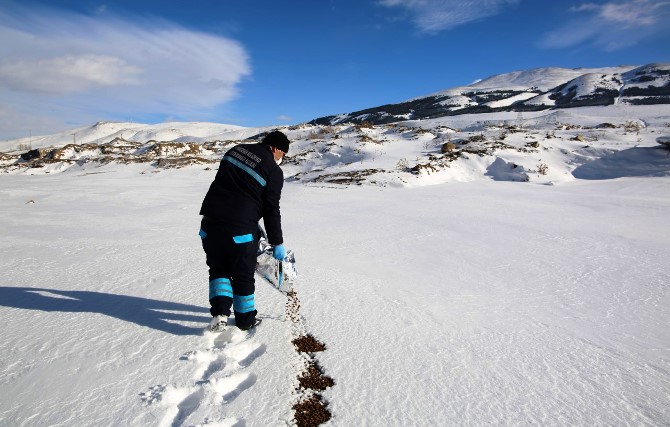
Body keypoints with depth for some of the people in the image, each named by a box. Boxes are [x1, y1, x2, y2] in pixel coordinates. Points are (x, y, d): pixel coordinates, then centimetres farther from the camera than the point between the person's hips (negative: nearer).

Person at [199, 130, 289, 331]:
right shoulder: (274, 171, -5)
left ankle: (220, 312, 9)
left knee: (218, 269, 22)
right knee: (243, 276, 13)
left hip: (210, 223, 5)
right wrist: (277, 243, 4)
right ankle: (245, 319, 28)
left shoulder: (235, 150, 11)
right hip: (240, 229, -4)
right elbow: (271, 210, -6)